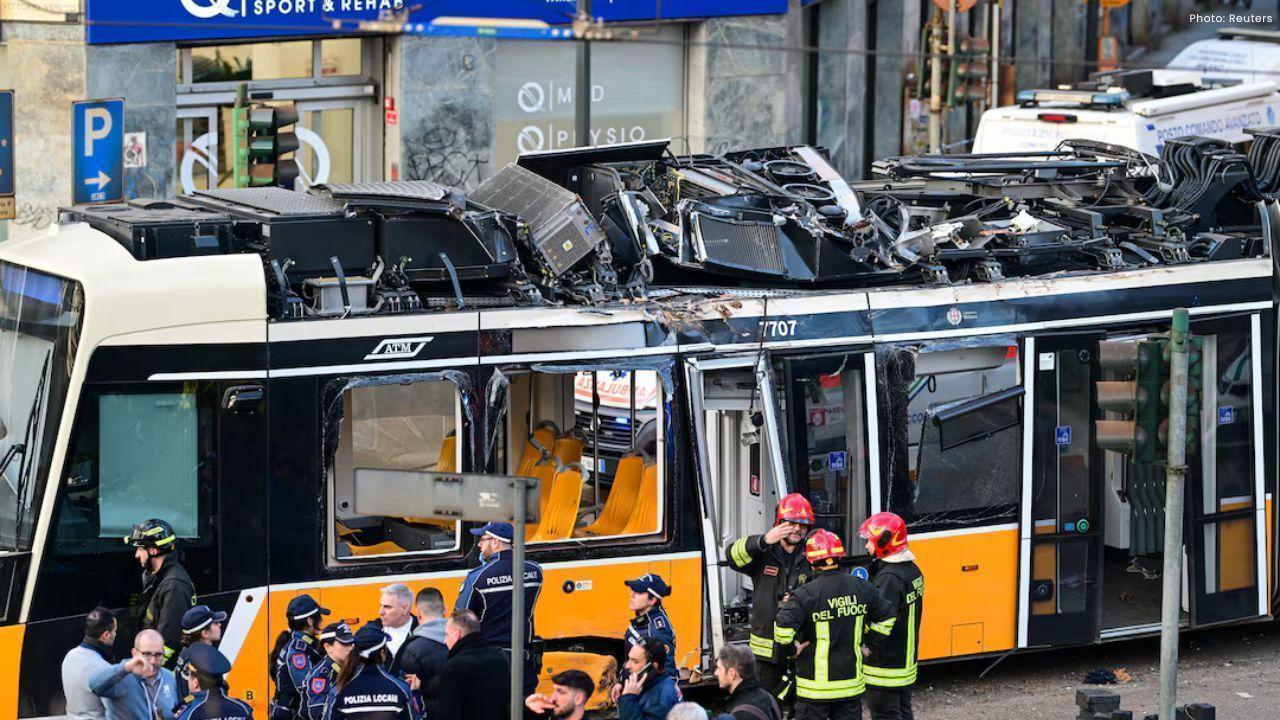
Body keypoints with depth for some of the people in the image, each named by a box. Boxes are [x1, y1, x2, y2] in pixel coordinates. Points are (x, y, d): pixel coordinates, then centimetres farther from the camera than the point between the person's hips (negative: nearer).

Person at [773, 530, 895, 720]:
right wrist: (869, 643, 18)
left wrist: (792, 647, -7)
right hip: (852, 682, 4)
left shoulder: (805, 595, -18)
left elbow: (783, 628, -26)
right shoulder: (861, 588, -1)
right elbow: (886, 618, 9)